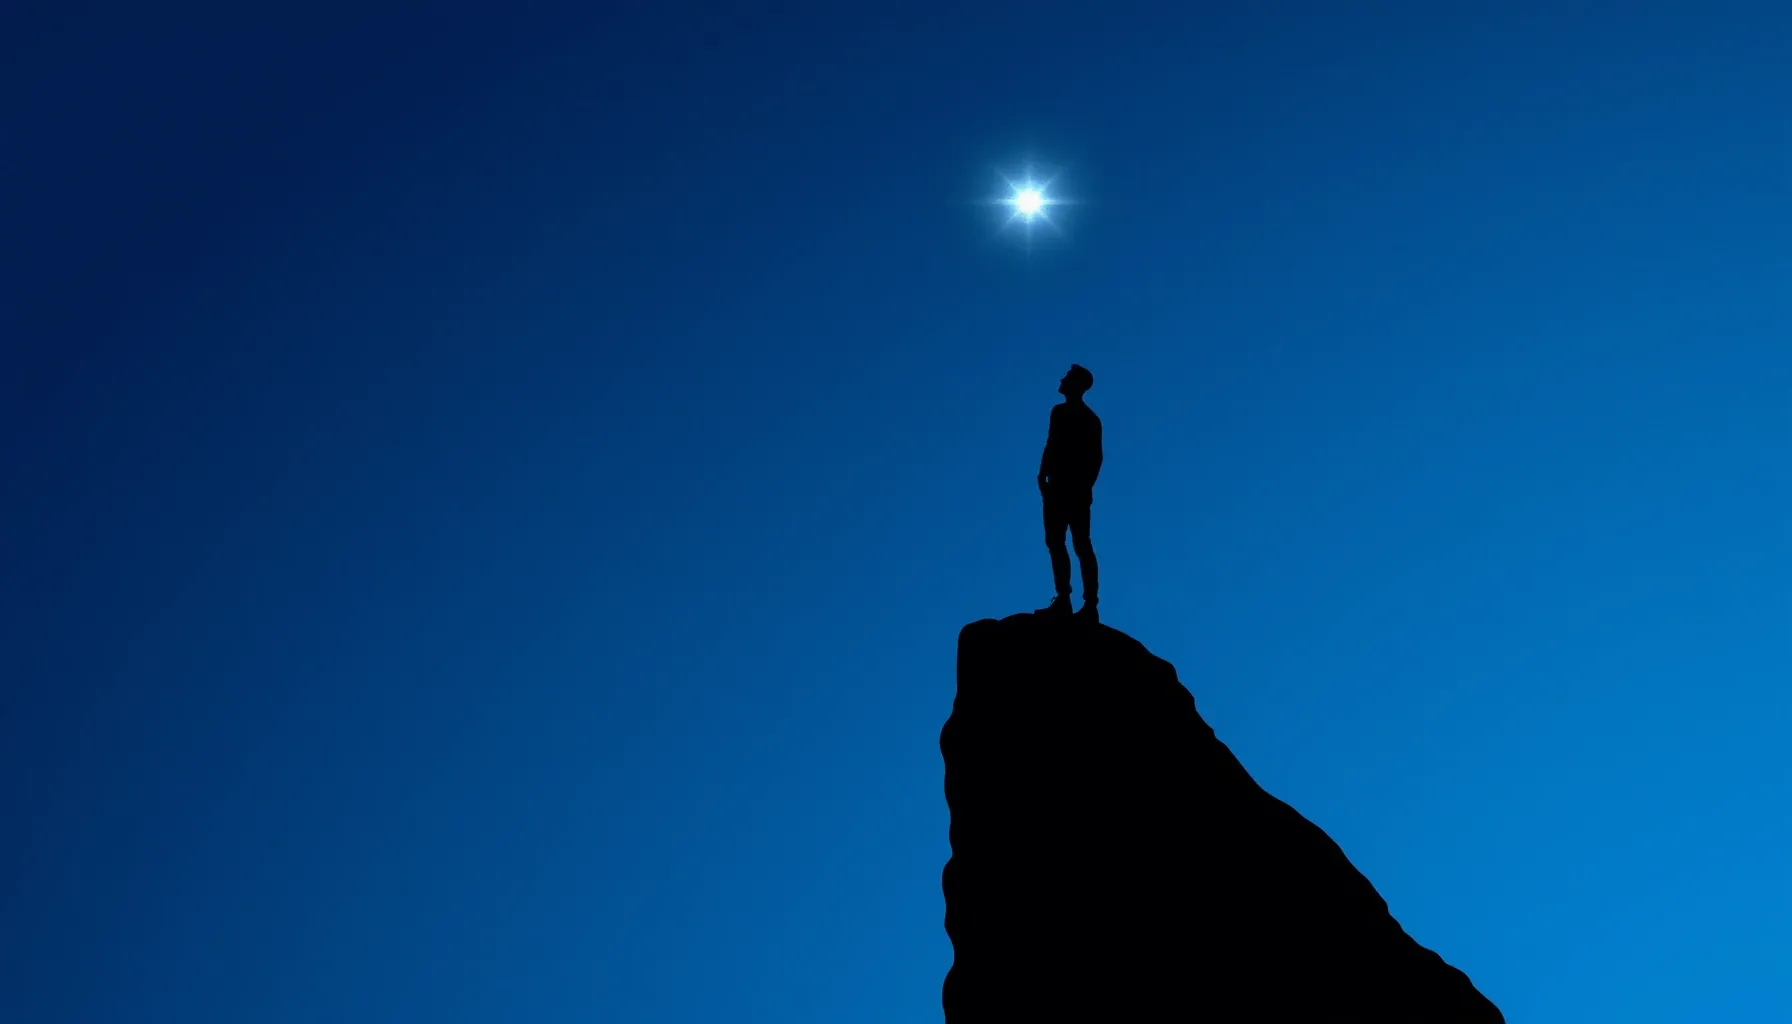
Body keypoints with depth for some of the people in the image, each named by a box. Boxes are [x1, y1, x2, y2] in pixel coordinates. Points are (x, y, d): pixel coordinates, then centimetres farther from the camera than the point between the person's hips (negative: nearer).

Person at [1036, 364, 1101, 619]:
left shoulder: (1089, 419, -3)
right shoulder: (1059, 412, 15)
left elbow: (1096, 456, -8)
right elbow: (1051, 446, 14)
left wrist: (1086, 487, -17)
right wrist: (1043, 476, 2)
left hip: (1076, 490, -7)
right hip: (1057, 488, 7)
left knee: (1081, 544, -9)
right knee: (1055, 542, 6)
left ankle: (1090, 604, -11)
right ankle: (1063, 600, 8)